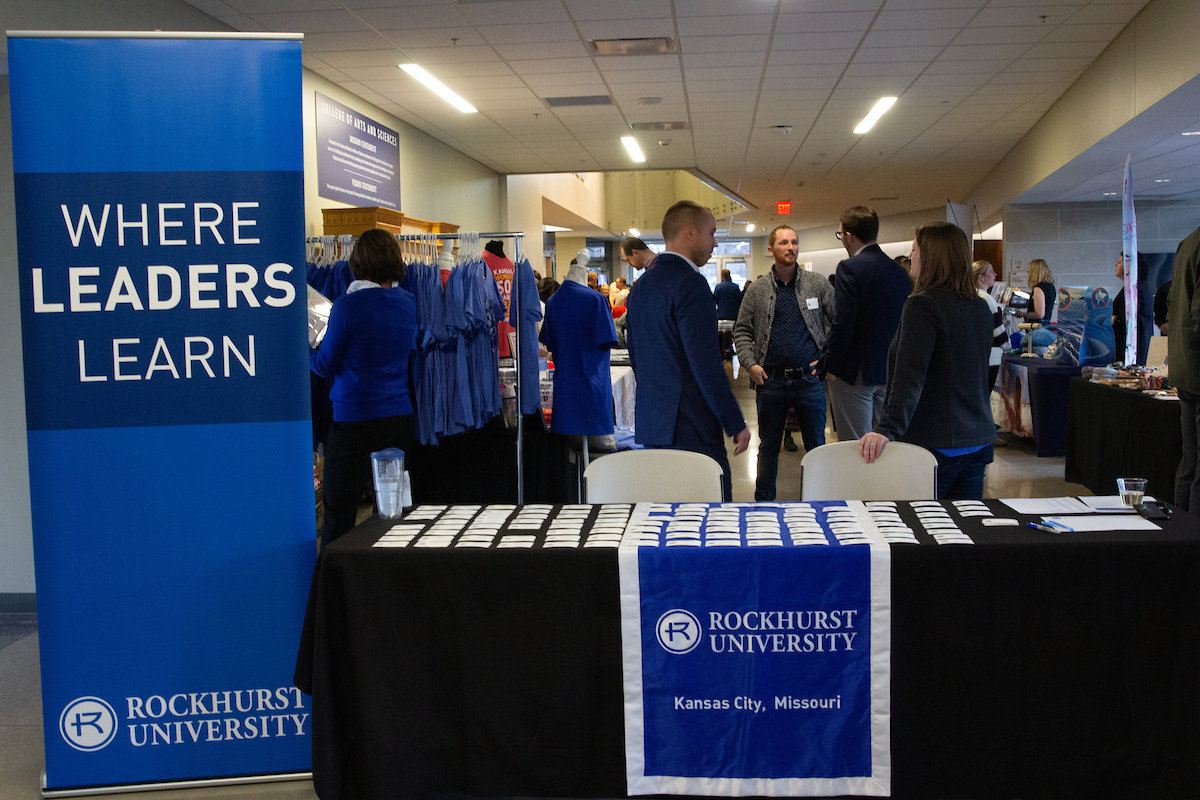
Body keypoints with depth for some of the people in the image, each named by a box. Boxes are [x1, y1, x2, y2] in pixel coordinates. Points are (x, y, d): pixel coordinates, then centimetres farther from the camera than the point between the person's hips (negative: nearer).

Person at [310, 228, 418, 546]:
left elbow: (324, 366, -5)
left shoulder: (347, 306, -13)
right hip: (401, 419, 6)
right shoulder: (408, 303, 3)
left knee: (338, 515, 3)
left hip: (354, 422, -5)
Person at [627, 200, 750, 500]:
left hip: (650, 427, 9)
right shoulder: (690, 283, -13)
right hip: (692, 427, -9)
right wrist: (736, 424, -13)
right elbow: (706, 363, -18)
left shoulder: (640, 286, 14)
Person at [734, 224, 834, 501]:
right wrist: (750, 364, -6)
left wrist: (829, 357, -4)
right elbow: (742, 330, 7)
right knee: (768, 447, 11)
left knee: (816, 445, 7)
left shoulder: (818, 284, 3)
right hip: (770, 381, 1)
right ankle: (763, 503, 23)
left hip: (809, 378, 0)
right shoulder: (757, 290, 5)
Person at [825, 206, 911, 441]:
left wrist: (831, 366, -8)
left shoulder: (849, 268, -14)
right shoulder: (899, 271, 8)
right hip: (891, 372, 7)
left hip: (856, 371, -7)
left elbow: (842, 324, -18)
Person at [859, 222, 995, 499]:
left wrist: (887, 429, -30)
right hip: (978, 442, 8)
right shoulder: (980, 307, 11)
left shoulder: (923, 305, -14)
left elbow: (910, 377, -24)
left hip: (936, 443, -8)